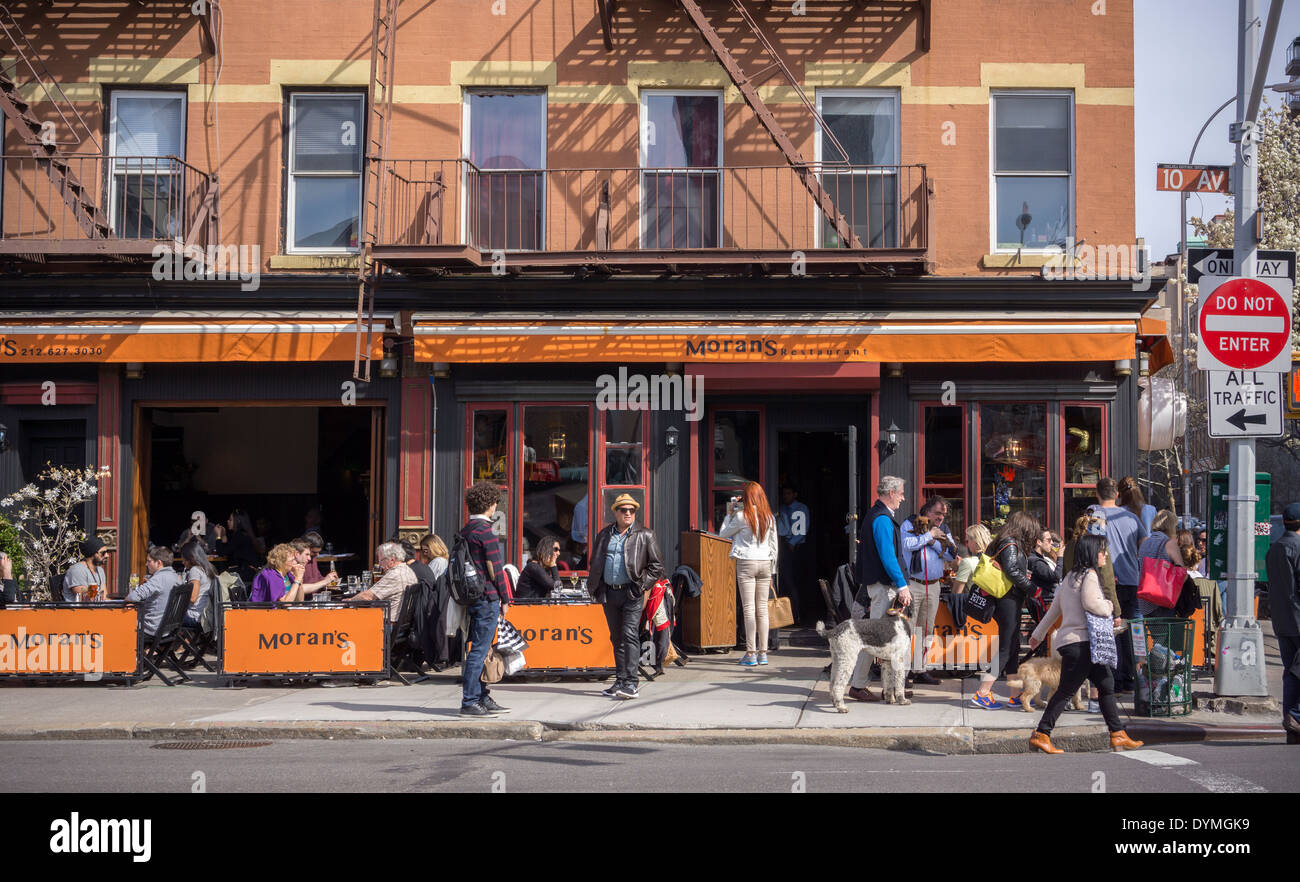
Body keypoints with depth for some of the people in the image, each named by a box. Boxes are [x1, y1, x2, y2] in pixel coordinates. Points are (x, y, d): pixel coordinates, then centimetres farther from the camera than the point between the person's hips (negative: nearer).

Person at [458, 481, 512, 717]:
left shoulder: (465, 531, 13)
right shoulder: (485, 531, -13)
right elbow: (495, 568, -14)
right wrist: (504, 598, -6)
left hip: (471, 597, 9)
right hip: (487, 598, -9)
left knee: (479, 648, 14)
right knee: (479, 650, -6)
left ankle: (482, 697, 19)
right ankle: (469, 702, -6)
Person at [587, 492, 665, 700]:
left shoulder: (644, 535, 2)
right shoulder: (604, 535, 13)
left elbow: (657, 566, 3)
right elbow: (595, 564, 20)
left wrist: (642, 584, -7)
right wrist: (594, 588, 10)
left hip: (632, 592, -4)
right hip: (609, 593, 4)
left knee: (630, 635, -13)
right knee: (617, 638, 10)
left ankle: (630, 683, -16)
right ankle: (620, 681, 16)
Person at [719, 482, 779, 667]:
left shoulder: (741, 516, -8)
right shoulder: (769, 517, 6)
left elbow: (723, 534, 5)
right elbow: (773, 546, 11)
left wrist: (729, 513, 12)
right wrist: (771, 571, 18)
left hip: (746, 563, -4)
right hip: (765, 563, 4)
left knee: (749, 609, -4)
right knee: (762, 609, 7)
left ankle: (751, 654, -6)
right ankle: (763, 653, 8)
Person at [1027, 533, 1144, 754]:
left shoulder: (1071, 577, 19)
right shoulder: (1089, 575, -9)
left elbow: (1054, 608, 25)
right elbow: (1091, 603, -24)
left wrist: (1038, 634, 31)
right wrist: (1109, 607, -2)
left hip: (1086, 644, 10)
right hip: (1079, 642, -10)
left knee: (1106, 685, 8)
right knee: (1065, 691, -7)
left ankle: (1118, 735, 8)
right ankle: (1041, 734, -3)